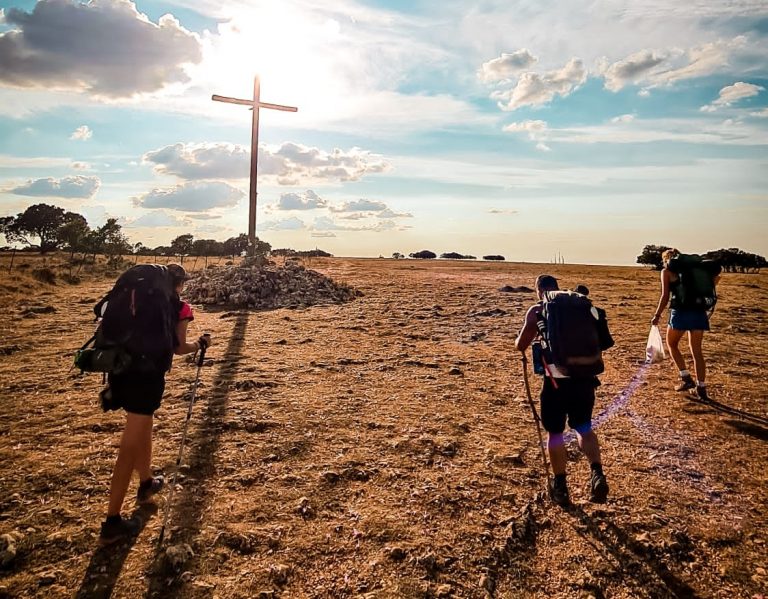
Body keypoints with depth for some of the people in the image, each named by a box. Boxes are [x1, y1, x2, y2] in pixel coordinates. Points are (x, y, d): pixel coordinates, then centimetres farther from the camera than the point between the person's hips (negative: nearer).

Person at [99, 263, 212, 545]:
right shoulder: (179, 308, 2)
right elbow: (178, 348, 1)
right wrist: (201, 343, 21)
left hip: (120, 369, 7)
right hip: (146, 375, -7)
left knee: (141, 429, 27)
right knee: (130, 447, -2)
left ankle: (147, 483, 46)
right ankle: (112, 522, 3)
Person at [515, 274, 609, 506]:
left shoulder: (537, 311, 1)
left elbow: (521, 345, 1)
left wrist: (519, 339, 24)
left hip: (556, 379, -3)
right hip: (584, 375, 4)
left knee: (554, 432, 14)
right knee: (584, 427, 22)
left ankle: (560, 486, 22)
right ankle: (597, 473, 3)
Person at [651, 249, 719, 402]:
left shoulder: (667, 271, 3)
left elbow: (665, 296, -5)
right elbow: (716, 276, 10)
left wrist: (657, 316, 0)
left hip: (680, 311, -5)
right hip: (699, 312, 5)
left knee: (672, 344, 17)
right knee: (696, 350, 10)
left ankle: (686, 378, 10)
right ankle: (701, 387, 9)